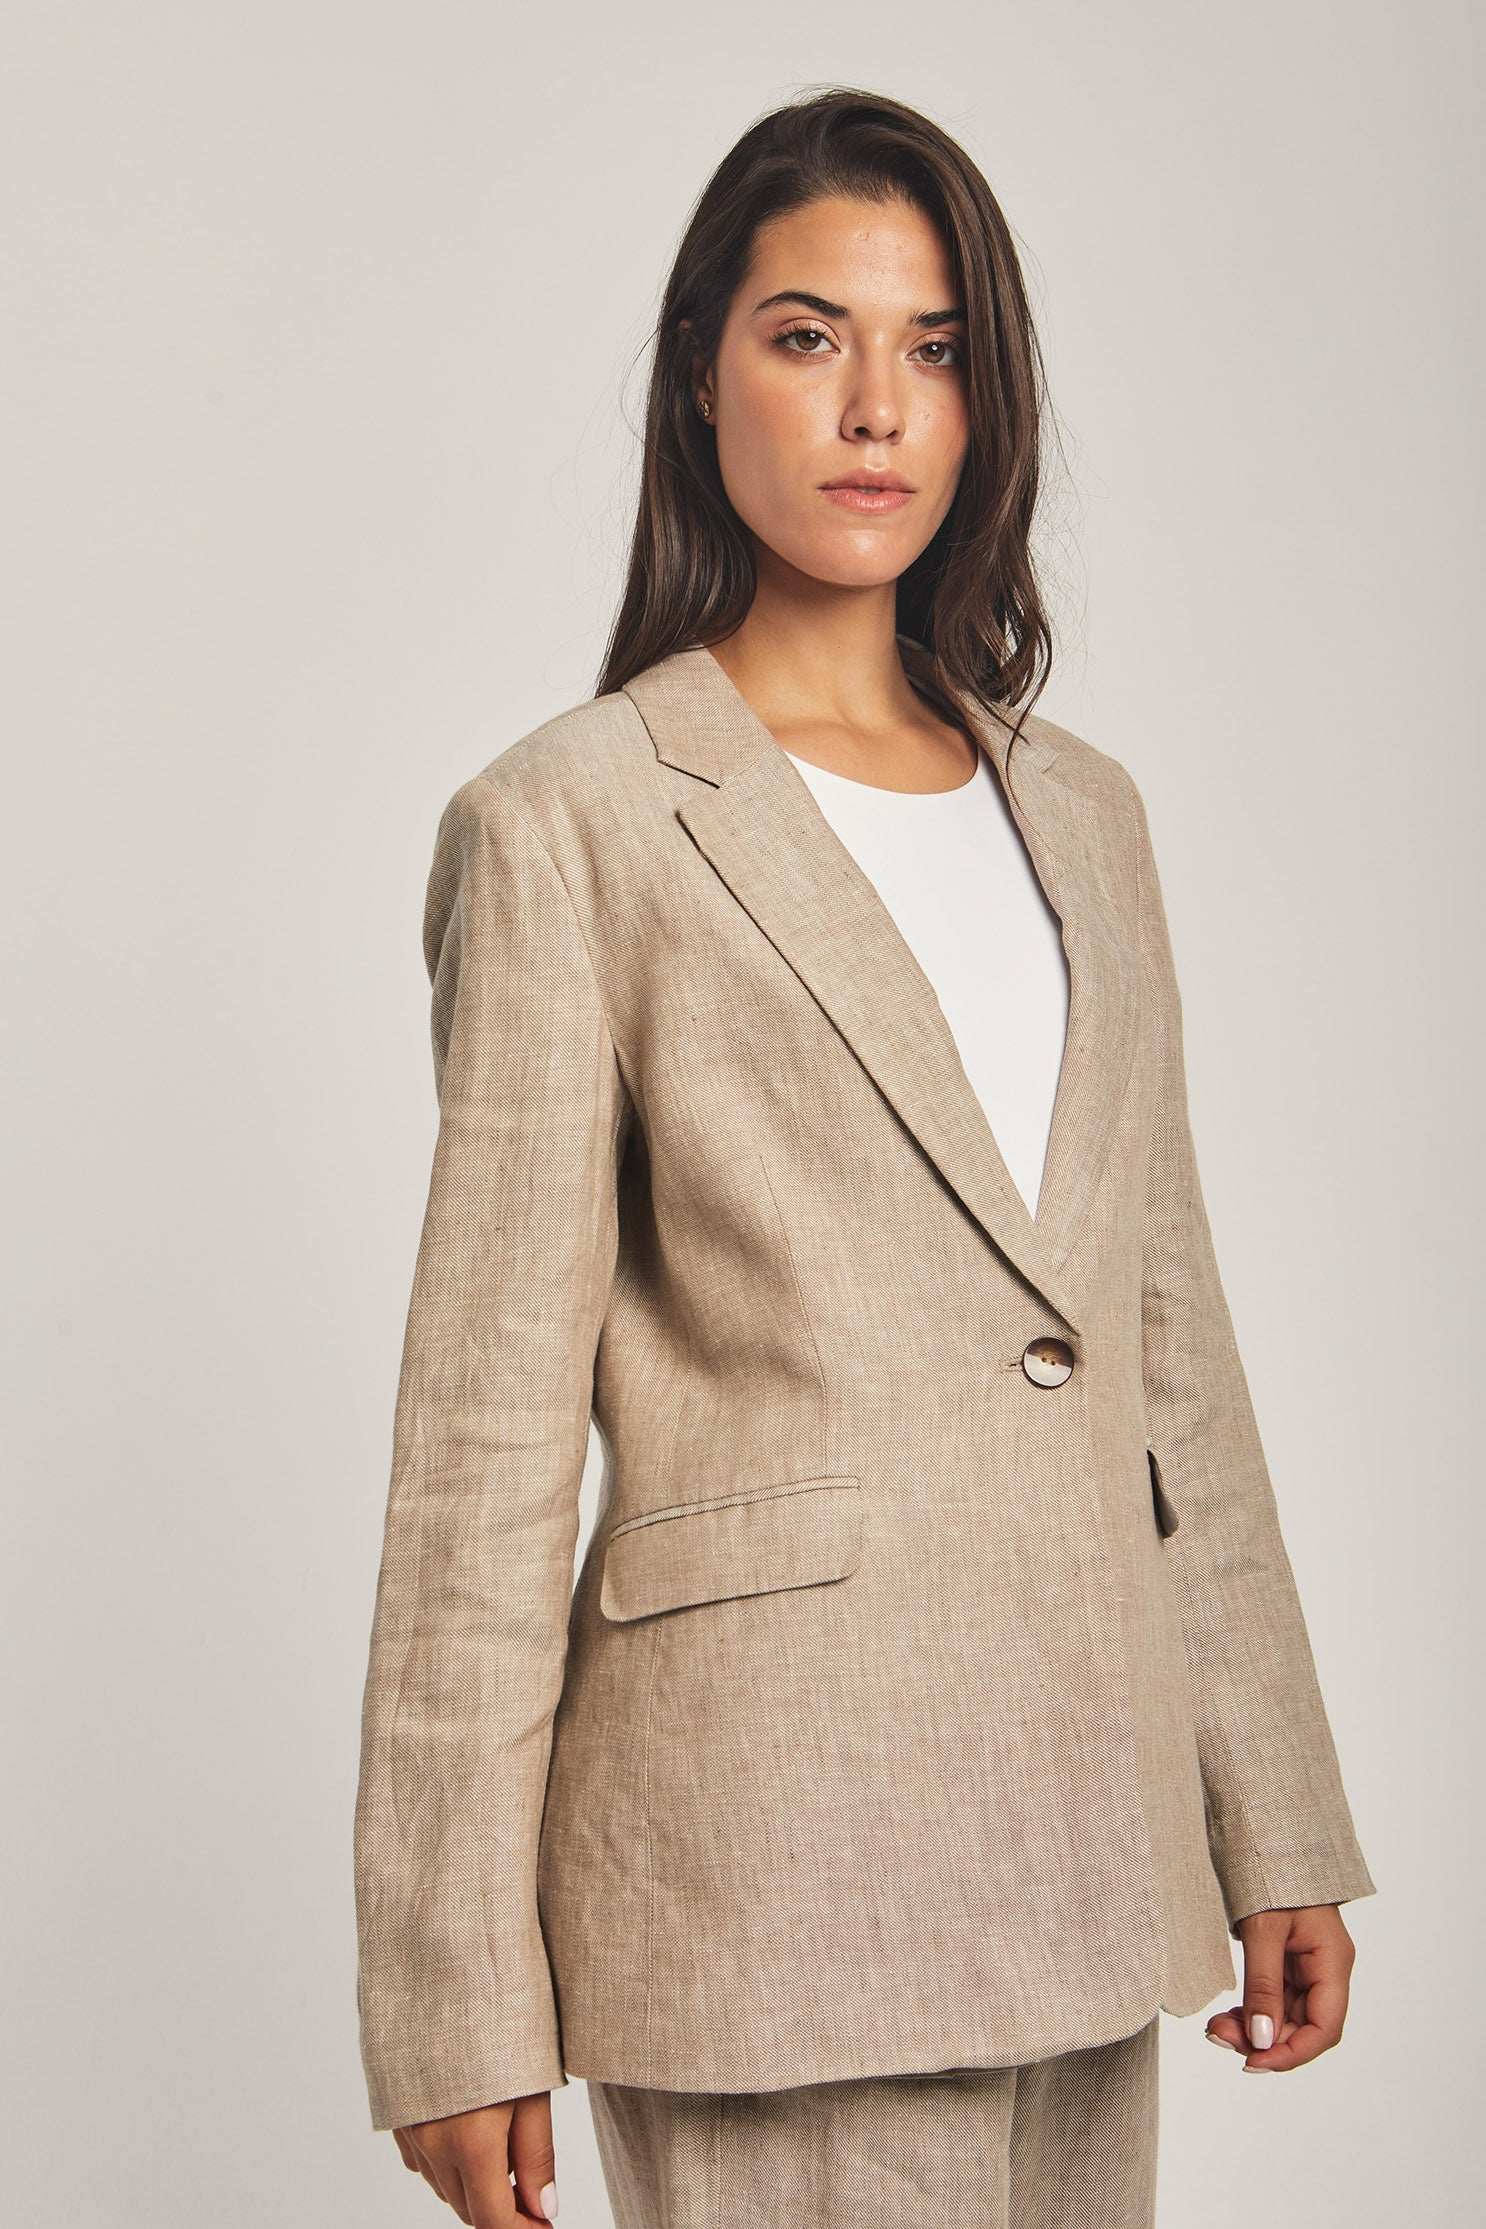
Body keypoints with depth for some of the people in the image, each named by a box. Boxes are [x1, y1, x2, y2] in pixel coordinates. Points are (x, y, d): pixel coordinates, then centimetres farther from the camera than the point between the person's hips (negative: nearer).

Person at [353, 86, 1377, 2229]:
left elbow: (1170, 1335, 15)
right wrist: (458, 1997, -7)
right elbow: (492, 1421, -6)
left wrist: (1276, 1819, 13)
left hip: (1086, 1791, 6)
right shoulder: (574, 821, -4)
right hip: (776, 1799, -5)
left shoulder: (1075, 808, 12)